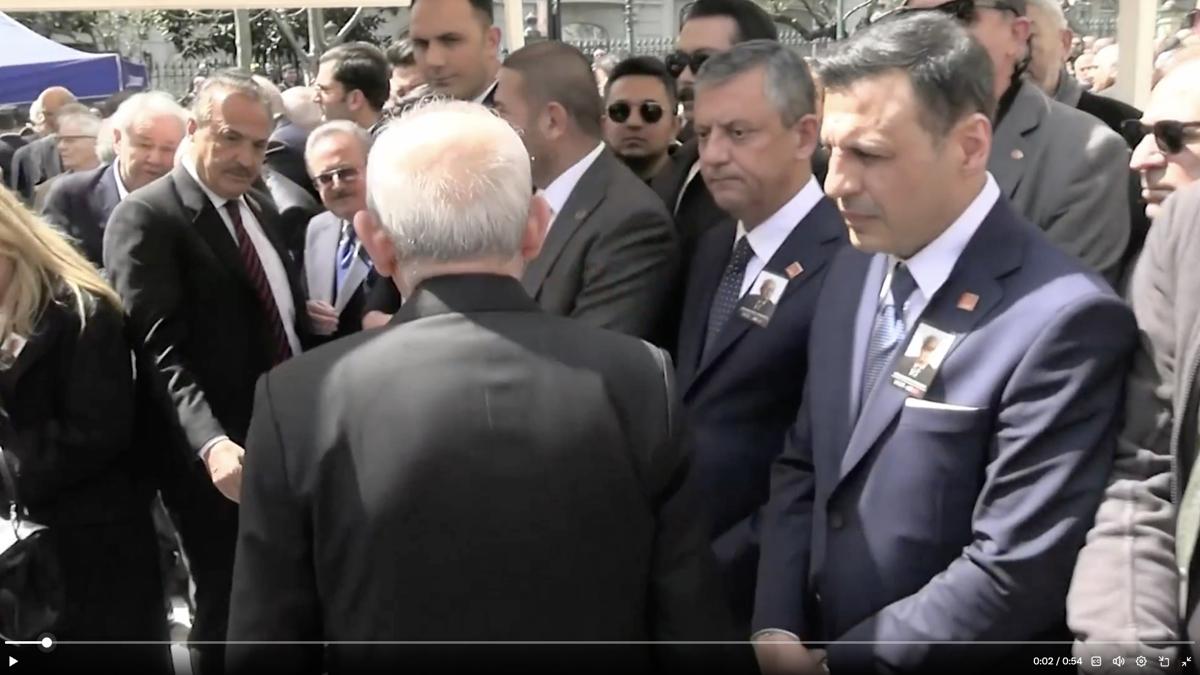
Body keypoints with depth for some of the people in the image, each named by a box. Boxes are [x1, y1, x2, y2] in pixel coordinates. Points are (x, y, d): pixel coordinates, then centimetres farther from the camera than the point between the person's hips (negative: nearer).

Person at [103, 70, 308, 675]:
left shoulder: (261, 208, 13)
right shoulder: (145, 218, -12)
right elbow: (161, 349, -22)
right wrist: (211, 443, -35)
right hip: (220, 462, -7)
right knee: (229, 610, 6)